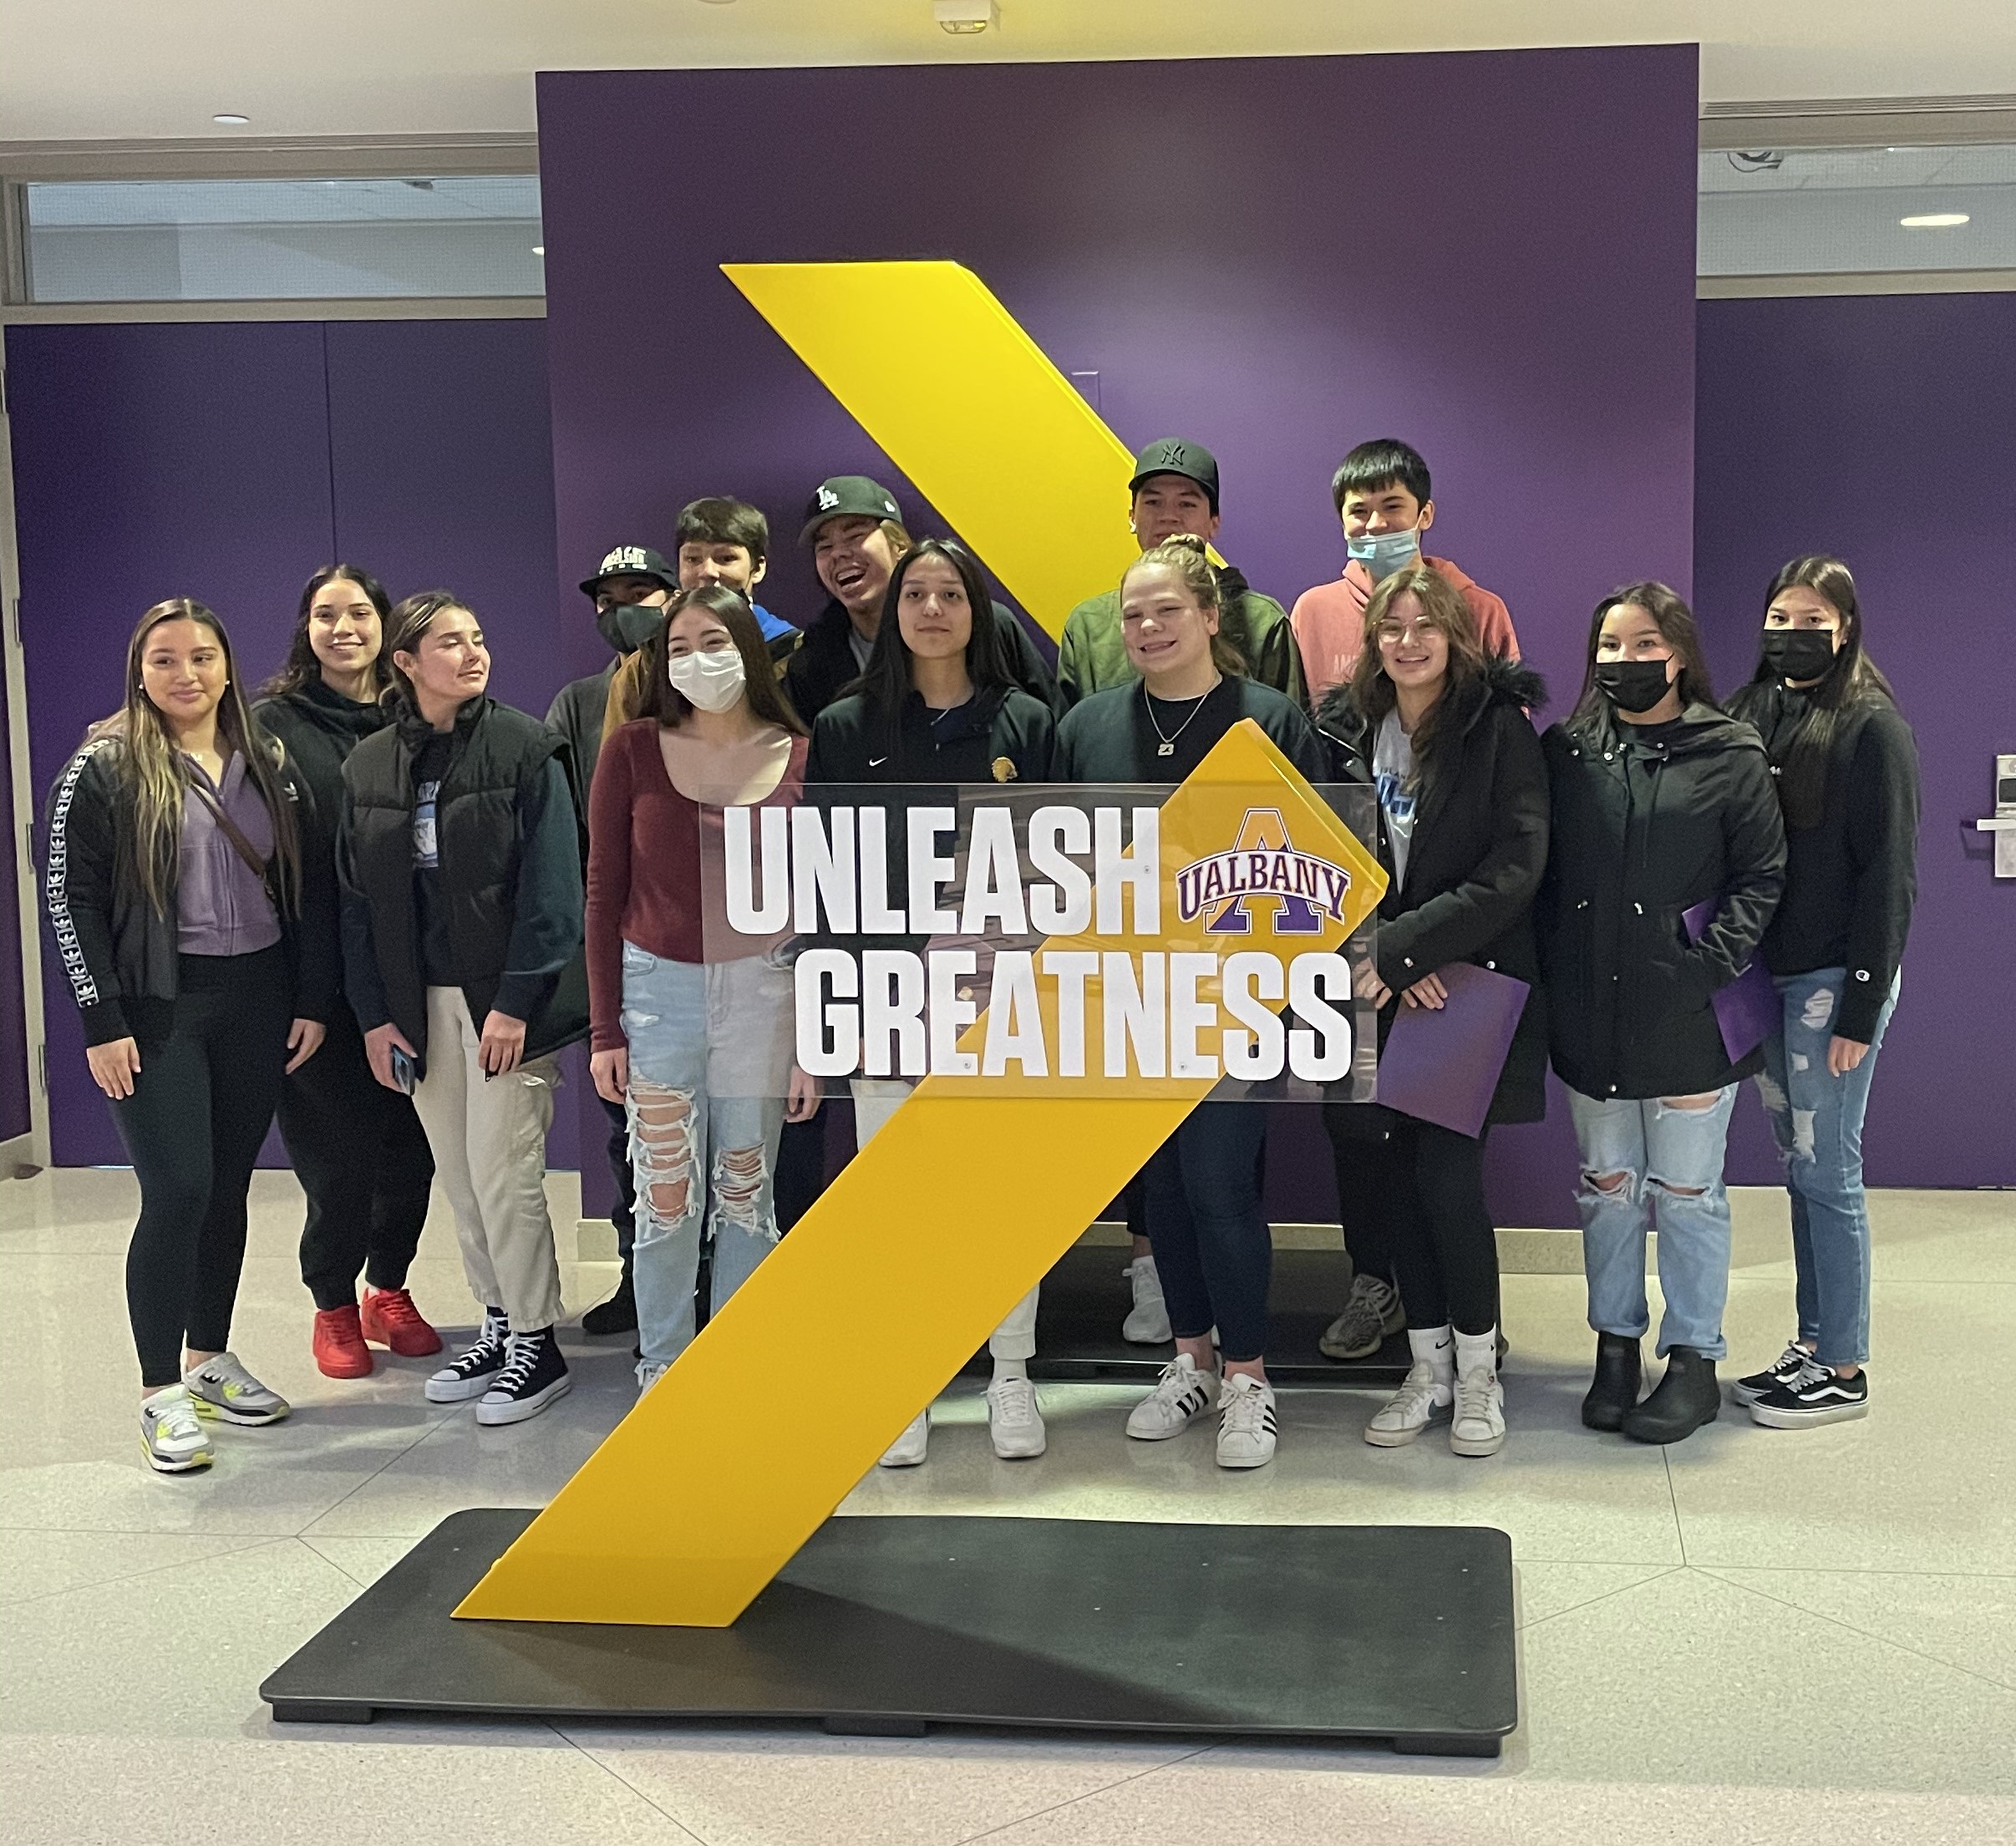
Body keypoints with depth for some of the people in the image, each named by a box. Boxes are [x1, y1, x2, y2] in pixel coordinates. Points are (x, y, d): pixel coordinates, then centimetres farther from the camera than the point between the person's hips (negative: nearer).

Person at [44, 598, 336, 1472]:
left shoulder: (269, 766, 8)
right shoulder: (104, 768, -4)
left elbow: (312, 886, 10)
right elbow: (70, 897, -6)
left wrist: (313, 1001, 3)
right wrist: (102, 1023, -12)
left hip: (258, 1003, 4)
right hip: (159, 1010, -4)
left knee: (228, 1188, 11)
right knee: (177, 1194, -9)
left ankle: (210, 1359, 26)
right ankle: (162, 1394, 1)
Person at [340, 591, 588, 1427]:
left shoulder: (525, 748, -6)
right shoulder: (369, 766, 7)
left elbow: (552, 883, -10)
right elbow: (358, 897, 8)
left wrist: (517, 1002, -15)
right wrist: (374, 1014, 2)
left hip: (505, 995, -4)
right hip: (419, 1003, 4)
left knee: (502, 1171, -4)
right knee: (459, 1176, 9)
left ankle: (536, 1342, 9)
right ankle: (500, 1322, 23)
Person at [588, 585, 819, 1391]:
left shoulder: (800, 758, -1)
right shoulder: (634, 749, -1)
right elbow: (603, 894, 1)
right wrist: (604, 1030, -2)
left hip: (761, 989, 1)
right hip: (657, 987, 0)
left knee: (746, 1193, 9)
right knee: (666, 1198, 3)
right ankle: (661, 1369, 19)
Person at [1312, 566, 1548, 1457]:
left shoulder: (1499, 729, -5)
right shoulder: (1344, 730, 5)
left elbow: (1515, 866, -13)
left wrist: (1404, 948, -19)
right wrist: (1388, 959, -10)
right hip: (1377, 993, 4)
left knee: (1448, 1175, -7)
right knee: (1395, 1174, 6)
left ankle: (1478, 1373, 11)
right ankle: (1428, 1369, 20)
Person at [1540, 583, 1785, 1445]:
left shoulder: (1730, 755, -2)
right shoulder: (1564, 750, 6)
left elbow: (1760, 877, -3)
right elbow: (1538, 871, 8)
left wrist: (1712, 964, -14)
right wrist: (1553, 964, -3)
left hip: (1687, 1018, -3)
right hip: (1588, 1012, 3)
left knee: (1685, 1191, 4)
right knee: (1606, 1185, 12)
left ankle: (1694, 1360, 16)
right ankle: (1616, 1344, 25)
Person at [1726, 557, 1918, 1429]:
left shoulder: (1873, 728, -8)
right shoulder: (1750, 715, 9)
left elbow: (1889, 875, -10)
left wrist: (1861, 1011, -13)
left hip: (1833, 979, -6)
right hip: (1766, 973, 6)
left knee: (1826, 1173, -1)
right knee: (1801, 1167, 12)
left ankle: (1842, 1371, 9)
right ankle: (1811, 1346, 21)